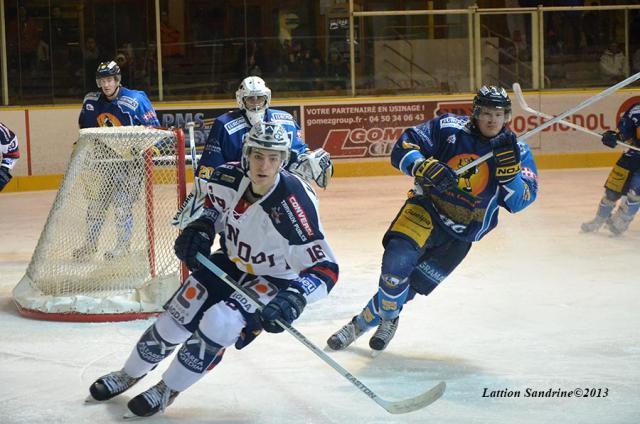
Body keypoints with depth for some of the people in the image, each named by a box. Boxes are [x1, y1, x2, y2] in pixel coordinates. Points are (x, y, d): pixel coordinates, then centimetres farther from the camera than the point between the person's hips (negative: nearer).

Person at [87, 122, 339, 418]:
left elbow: (325, 267, -33)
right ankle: (129, 374, 33)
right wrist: (201, 228, -10)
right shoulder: (230, 177, -19)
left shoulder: (295, 202, -35)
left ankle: (167, 391, 2)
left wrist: (294, 298, -48)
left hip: (275, 279, -5)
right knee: (176, 317, 4)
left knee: (219, 323, -24)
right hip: (231, 261, 5)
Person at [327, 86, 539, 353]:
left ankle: (366, 320, 24)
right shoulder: (449, 128, -10)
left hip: (462, 233, 1)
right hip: (426, 209, -1)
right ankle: (389, 318, 2)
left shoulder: (517, 151, -6)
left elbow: (519, 202, -11)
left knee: (412, 283, 1)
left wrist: (510, 173, -29)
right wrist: (424, 167, -32)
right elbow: (404, 146, -12)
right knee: (398, 260, -25)